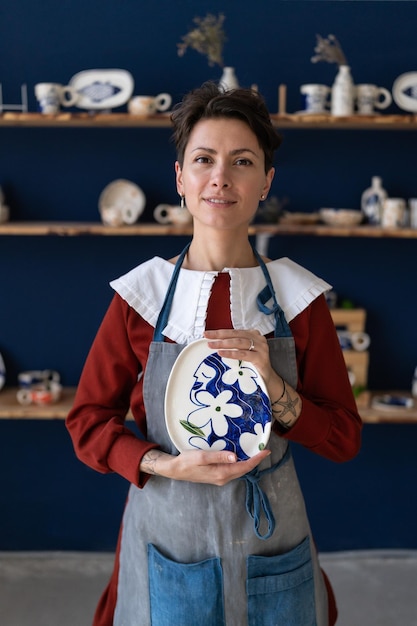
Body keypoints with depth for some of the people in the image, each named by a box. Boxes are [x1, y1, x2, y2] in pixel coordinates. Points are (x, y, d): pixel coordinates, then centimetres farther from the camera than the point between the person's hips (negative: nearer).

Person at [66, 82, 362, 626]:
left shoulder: (300, 296, -6)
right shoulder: (140, 295, -8)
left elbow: (344, 438, -3)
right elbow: (88, 422, -2)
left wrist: (273, 384, -21)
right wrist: (167, 466, -19)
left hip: (271, 542, 1)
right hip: (168, 536, 0)